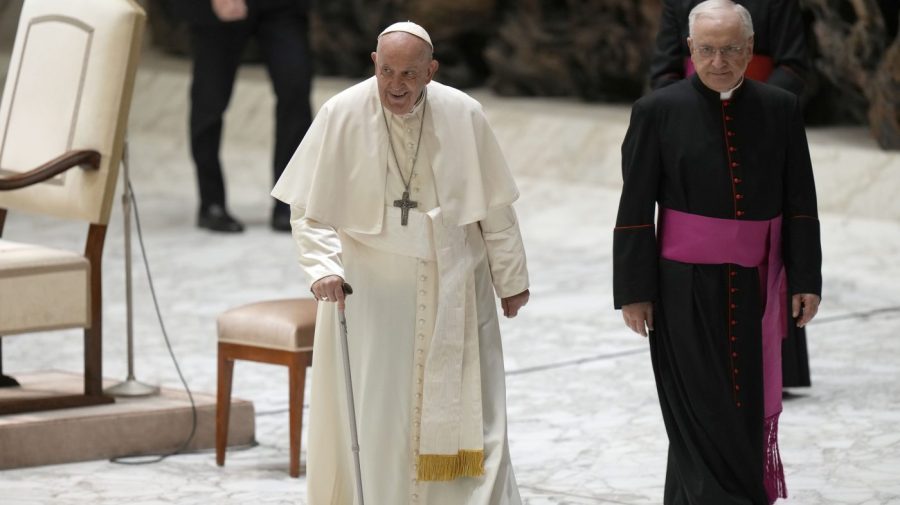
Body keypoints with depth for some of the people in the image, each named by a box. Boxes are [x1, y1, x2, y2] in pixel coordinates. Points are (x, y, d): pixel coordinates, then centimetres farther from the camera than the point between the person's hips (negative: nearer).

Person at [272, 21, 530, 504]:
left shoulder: (462, 115, -7)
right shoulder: (342, 115, -11)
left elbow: (495, 206, 3)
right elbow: (309, 209, -7)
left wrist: (511, 279, 8)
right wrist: (324, 265, -22)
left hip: (451, 289, 1)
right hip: (369, 289, -1)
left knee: (466, 411, 2)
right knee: (370, 415, 0)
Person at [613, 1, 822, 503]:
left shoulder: (781, 109, 3)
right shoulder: (658, 112, -4)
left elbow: (801, 203, 5)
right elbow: (635, 210, -3)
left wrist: (806, 280, 1)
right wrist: (634, 291, -5)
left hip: (755, 287, 3)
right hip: (687, 287, -3)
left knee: (749, 409, 9)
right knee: (705, 413, -4)